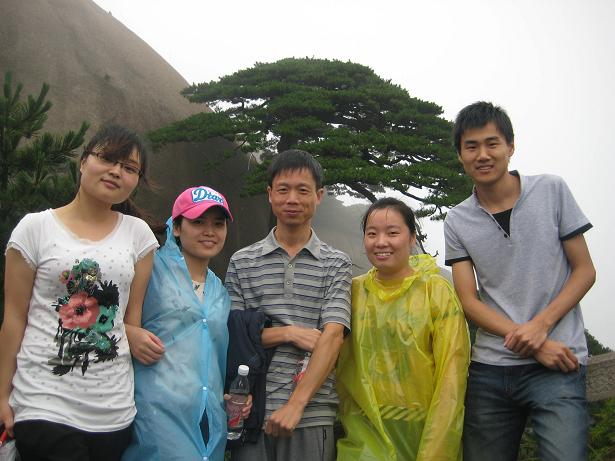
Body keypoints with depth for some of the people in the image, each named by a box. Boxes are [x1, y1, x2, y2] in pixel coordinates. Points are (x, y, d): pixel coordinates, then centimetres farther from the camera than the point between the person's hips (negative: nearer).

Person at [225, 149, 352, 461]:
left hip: (312, 414, -1)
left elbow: (332, 336, -8)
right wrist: (290, 333, -10)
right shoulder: (242, 262, 7)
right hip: (252, 411, 1)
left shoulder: (336, 264, 3)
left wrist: (296, 404, -17)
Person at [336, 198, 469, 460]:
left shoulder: (437, 291, -7)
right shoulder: (353, 291, 0)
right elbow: (341, 370, 7)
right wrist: (349, 423, -4)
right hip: (365, 435, 2)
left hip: (424, 430, -1)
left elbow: (451, 376, -9)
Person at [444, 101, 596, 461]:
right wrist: (533, 345, -12)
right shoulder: (458, 222, 5)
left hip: (558, 365, -2)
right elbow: (469, 300, 1)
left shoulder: (552, 191, 1)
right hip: (490, 368, 3)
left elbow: (585, 270, 3)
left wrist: (540, 325, -12)